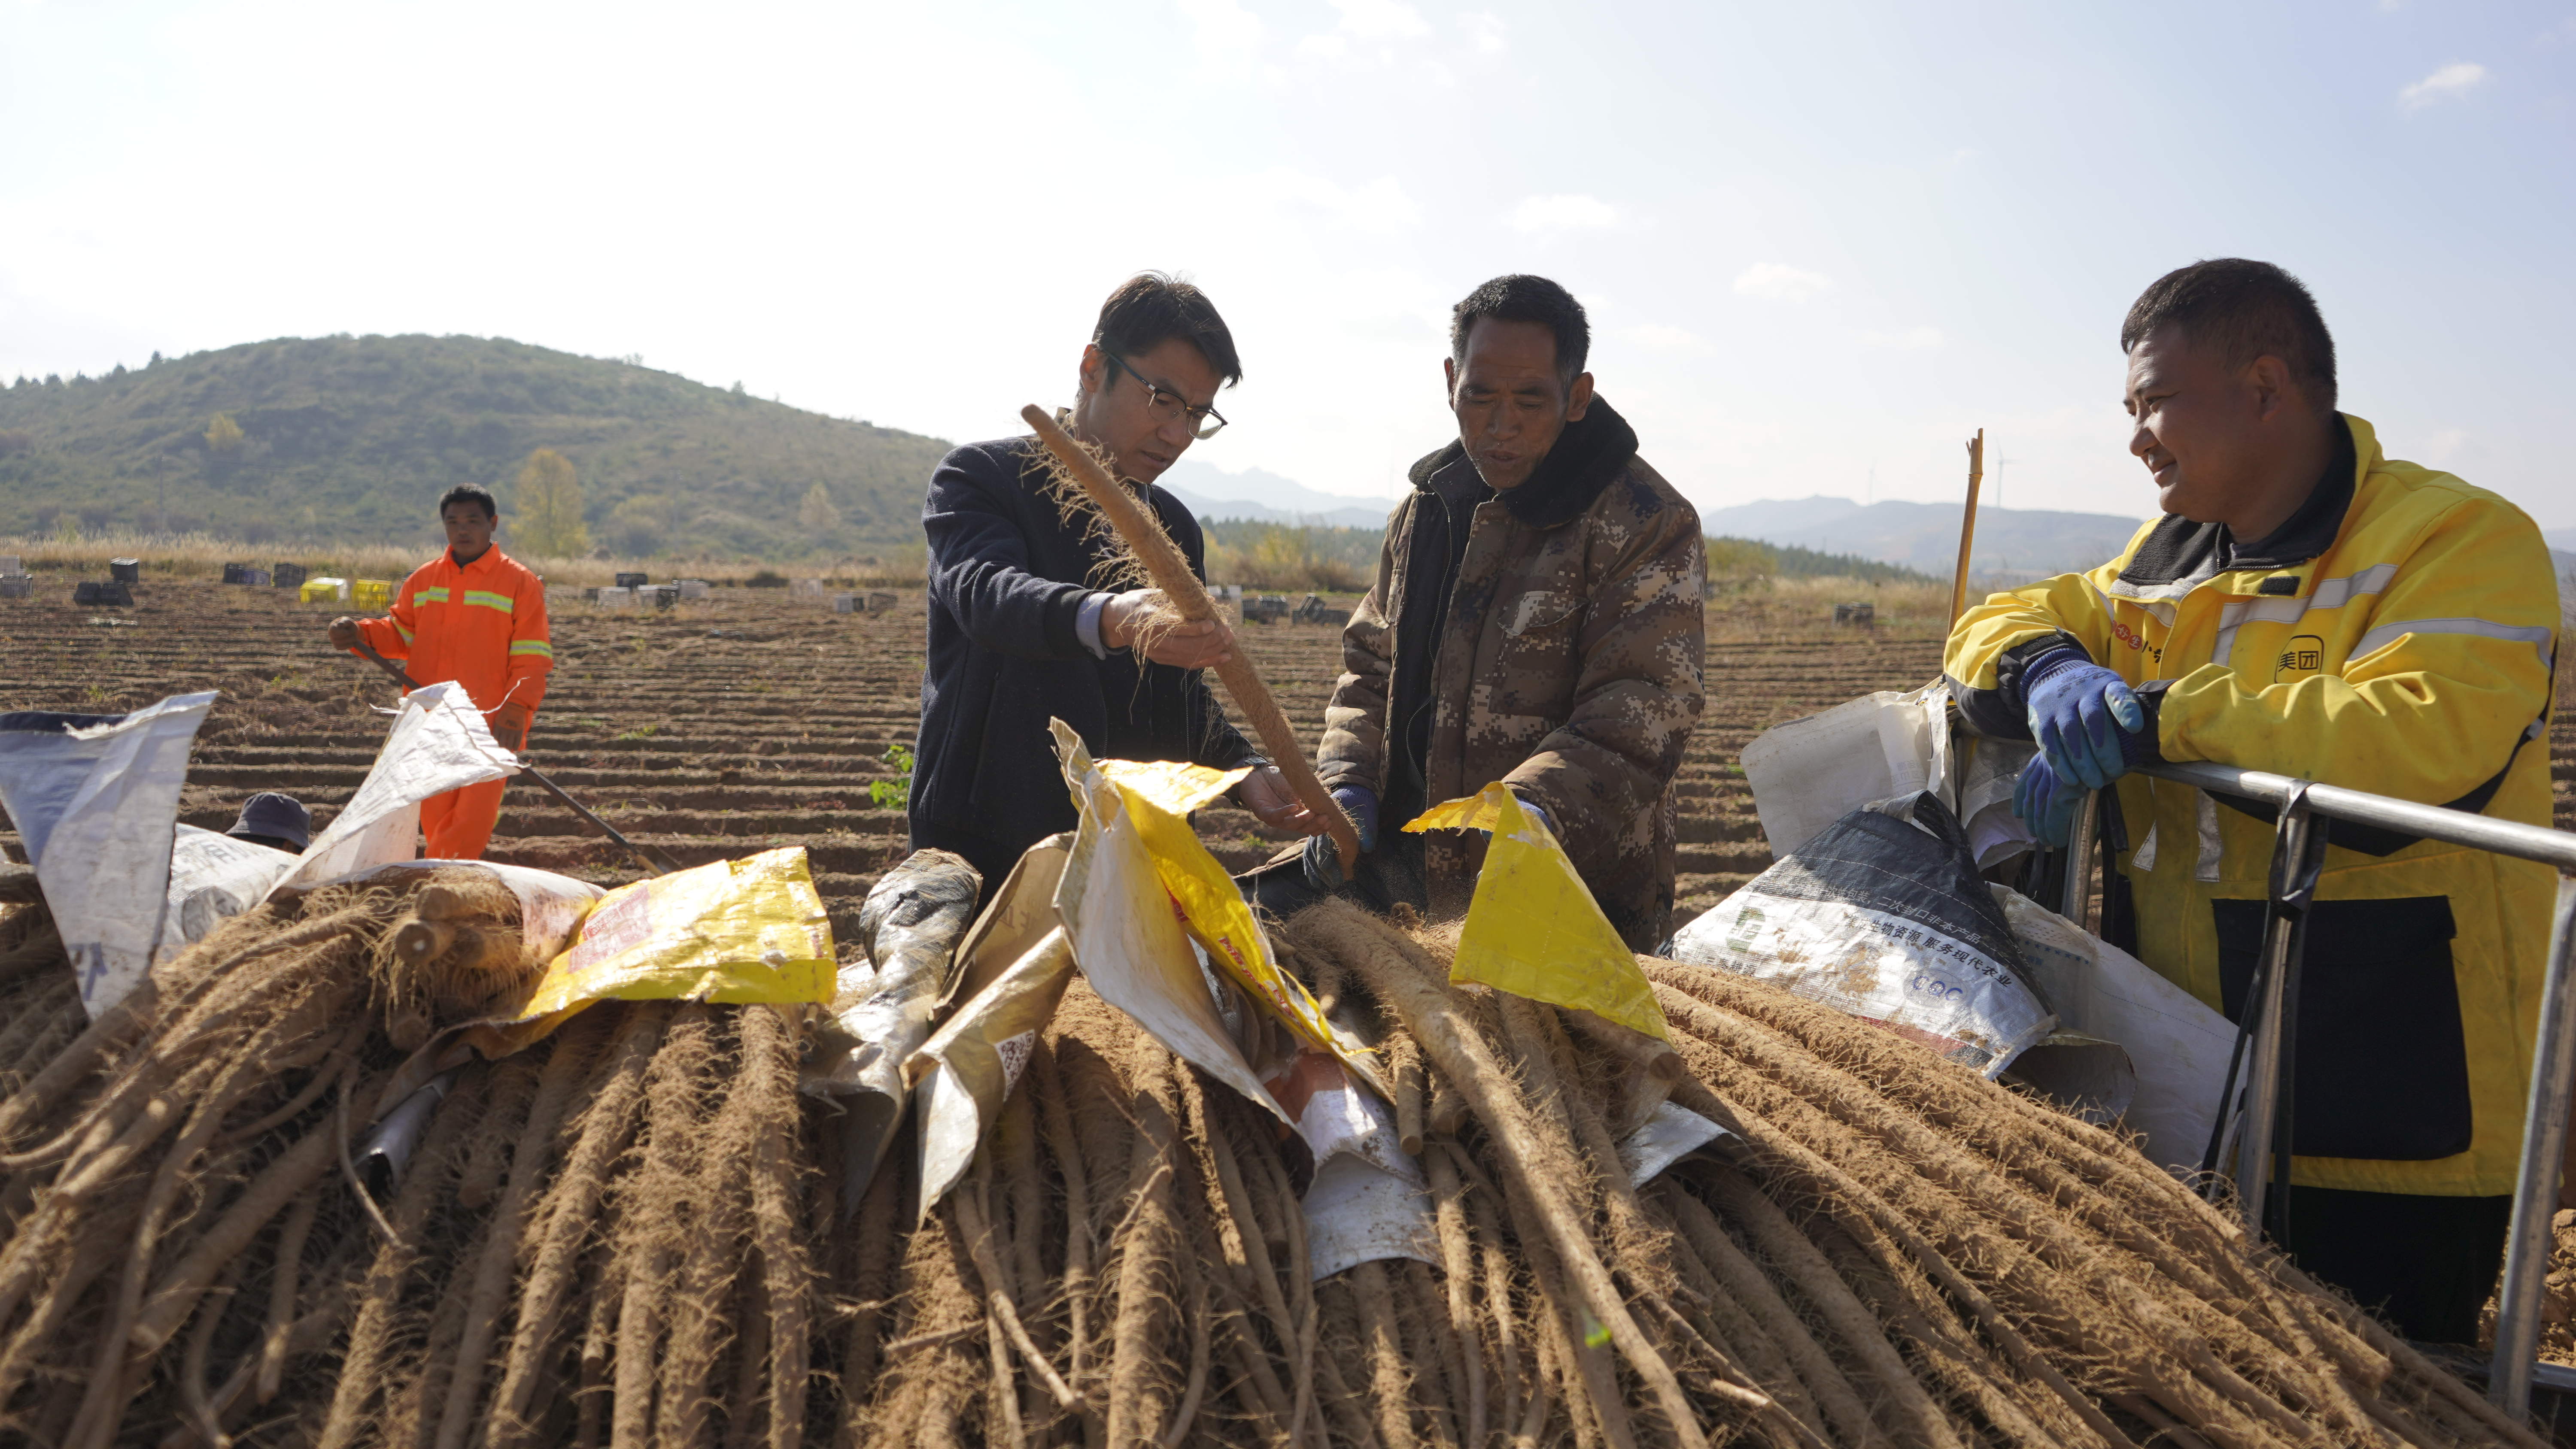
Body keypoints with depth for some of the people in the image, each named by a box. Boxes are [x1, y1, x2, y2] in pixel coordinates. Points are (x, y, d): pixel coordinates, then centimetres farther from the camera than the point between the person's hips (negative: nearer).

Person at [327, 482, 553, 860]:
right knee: (436, 818, 7)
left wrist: (515, 710, -17)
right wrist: (361, 634, -3)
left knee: (473, 818, -12)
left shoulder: (520, 583, -1)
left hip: (489, 729, -4)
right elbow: (401, 635, 18)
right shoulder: (423, 580, 13)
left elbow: (532, 658, -5)